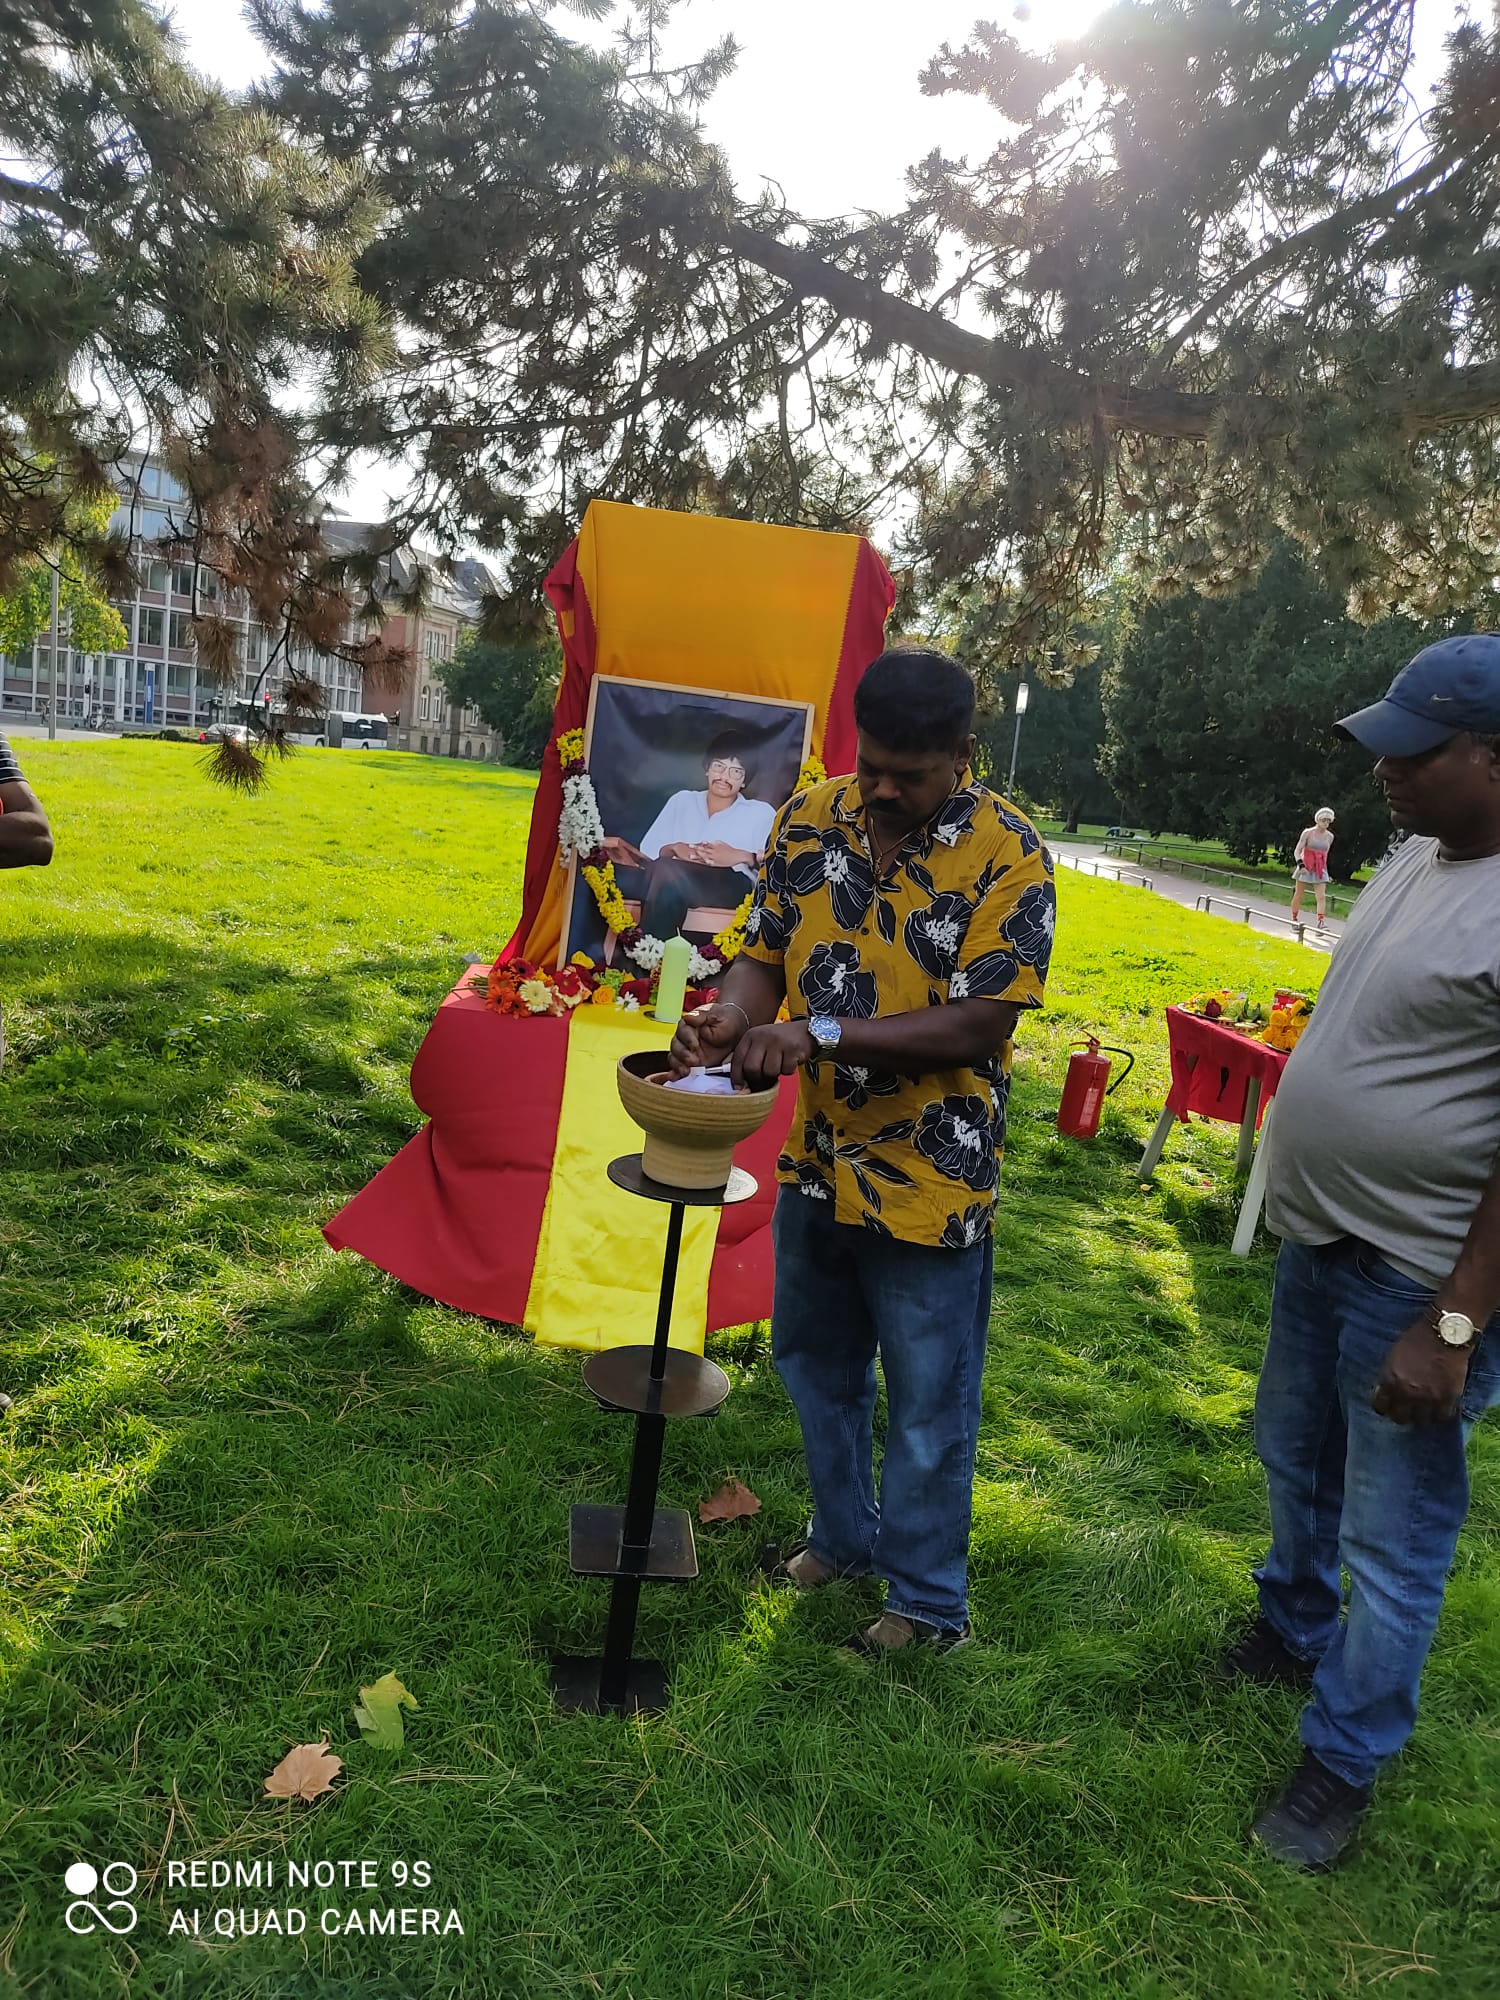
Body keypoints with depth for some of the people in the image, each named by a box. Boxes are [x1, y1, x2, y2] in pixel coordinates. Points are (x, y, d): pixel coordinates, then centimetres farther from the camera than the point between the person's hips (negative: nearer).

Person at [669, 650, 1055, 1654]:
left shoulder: (1007, 855, -17)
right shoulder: (809, 821, -2)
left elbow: (979, 1026, -21)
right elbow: (767, 952, 6)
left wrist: (822, 1032, -28)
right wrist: (732, 1014, -17)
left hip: (930, 1182, -6)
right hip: (819, 1161, 6)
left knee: (927, 1406, 11)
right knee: (817, 1365, 24)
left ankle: (930, 1601, 34)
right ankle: (845, 1534, 49)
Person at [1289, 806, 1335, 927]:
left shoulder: (1330, 836, 6)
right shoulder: (1308, 833, -6)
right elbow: (1297, 851, -10)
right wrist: (1301, 865, -24)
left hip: (1320, 870, 3)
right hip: (1305, 869, -3)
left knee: (1322, 896, -11)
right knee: (1298, 895, 6)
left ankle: (1321, 923, -19)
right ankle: (1294, 920, 20)